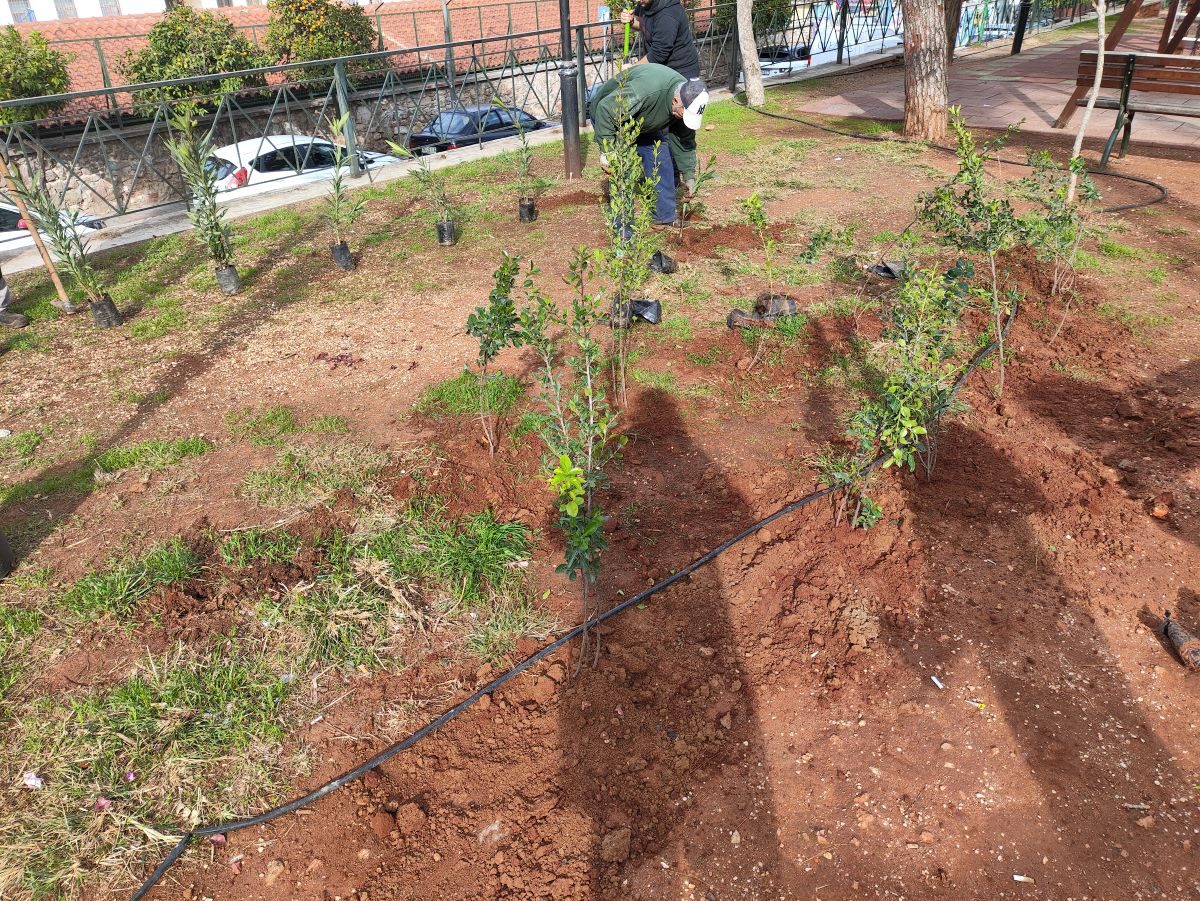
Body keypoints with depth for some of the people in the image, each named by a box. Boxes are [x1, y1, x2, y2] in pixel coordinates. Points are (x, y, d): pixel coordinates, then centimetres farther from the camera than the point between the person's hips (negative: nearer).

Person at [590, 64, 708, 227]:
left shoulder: (686, 98, -18)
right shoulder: (644, 91, -43)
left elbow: (684, 140, -3)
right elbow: (605, 109, -37)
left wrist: (689, 175, -1)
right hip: (609, 117, -7)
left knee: (660, 159, 3)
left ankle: (665, 217, 16)